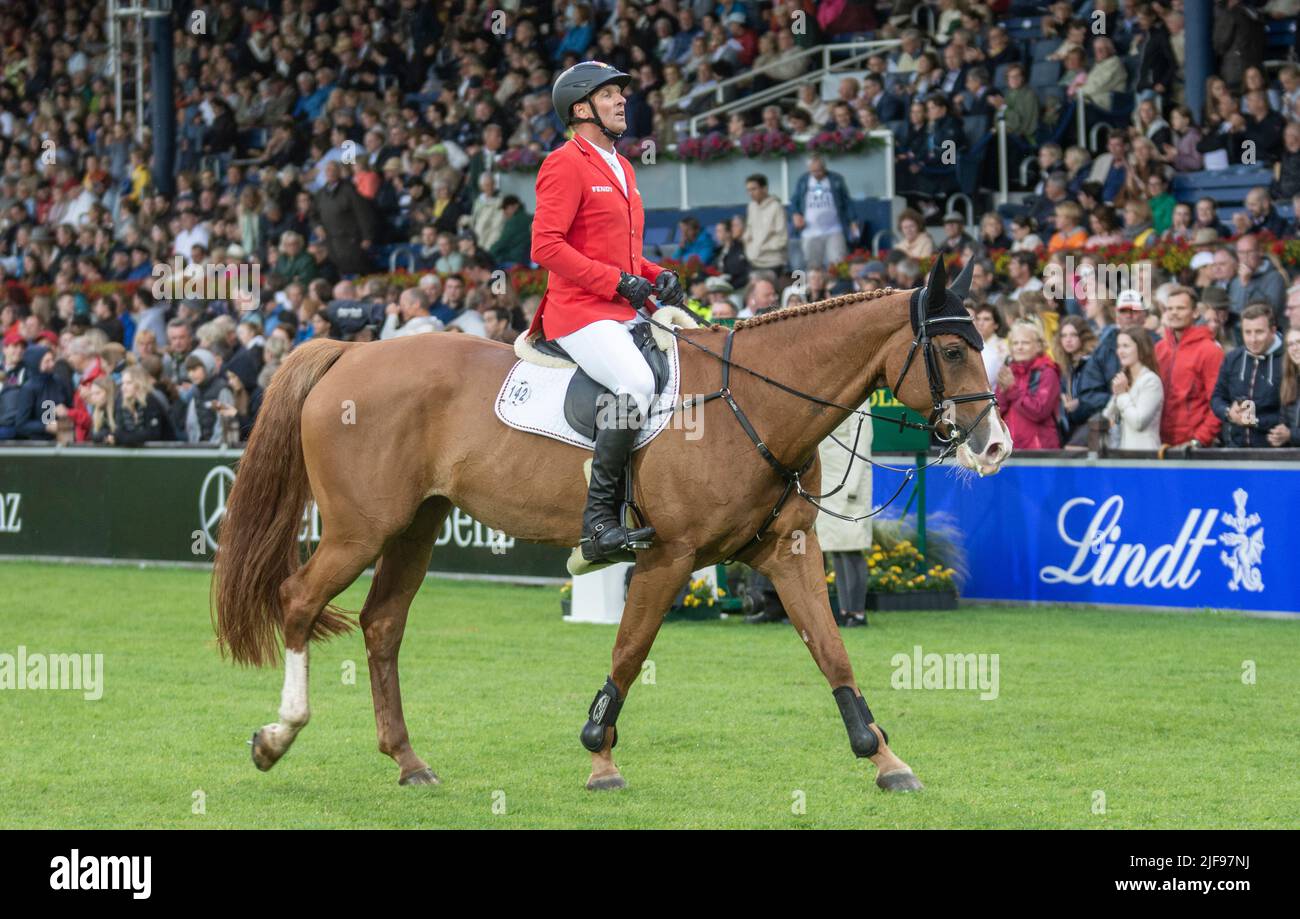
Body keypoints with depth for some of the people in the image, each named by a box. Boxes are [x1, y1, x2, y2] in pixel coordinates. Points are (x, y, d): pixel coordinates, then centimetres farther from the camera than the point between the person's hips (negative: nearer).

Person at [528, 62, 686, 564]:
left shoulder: (622, 168, 22)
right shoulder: (566, 164, -6)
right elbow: (546, 245, -15)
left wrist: (657, 277, 9)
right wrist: (618, 282, -17)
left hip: (627, 313, 9)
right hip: (581, 313, -9)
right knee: (636, 383, -32)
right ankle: (598, 520, -30)